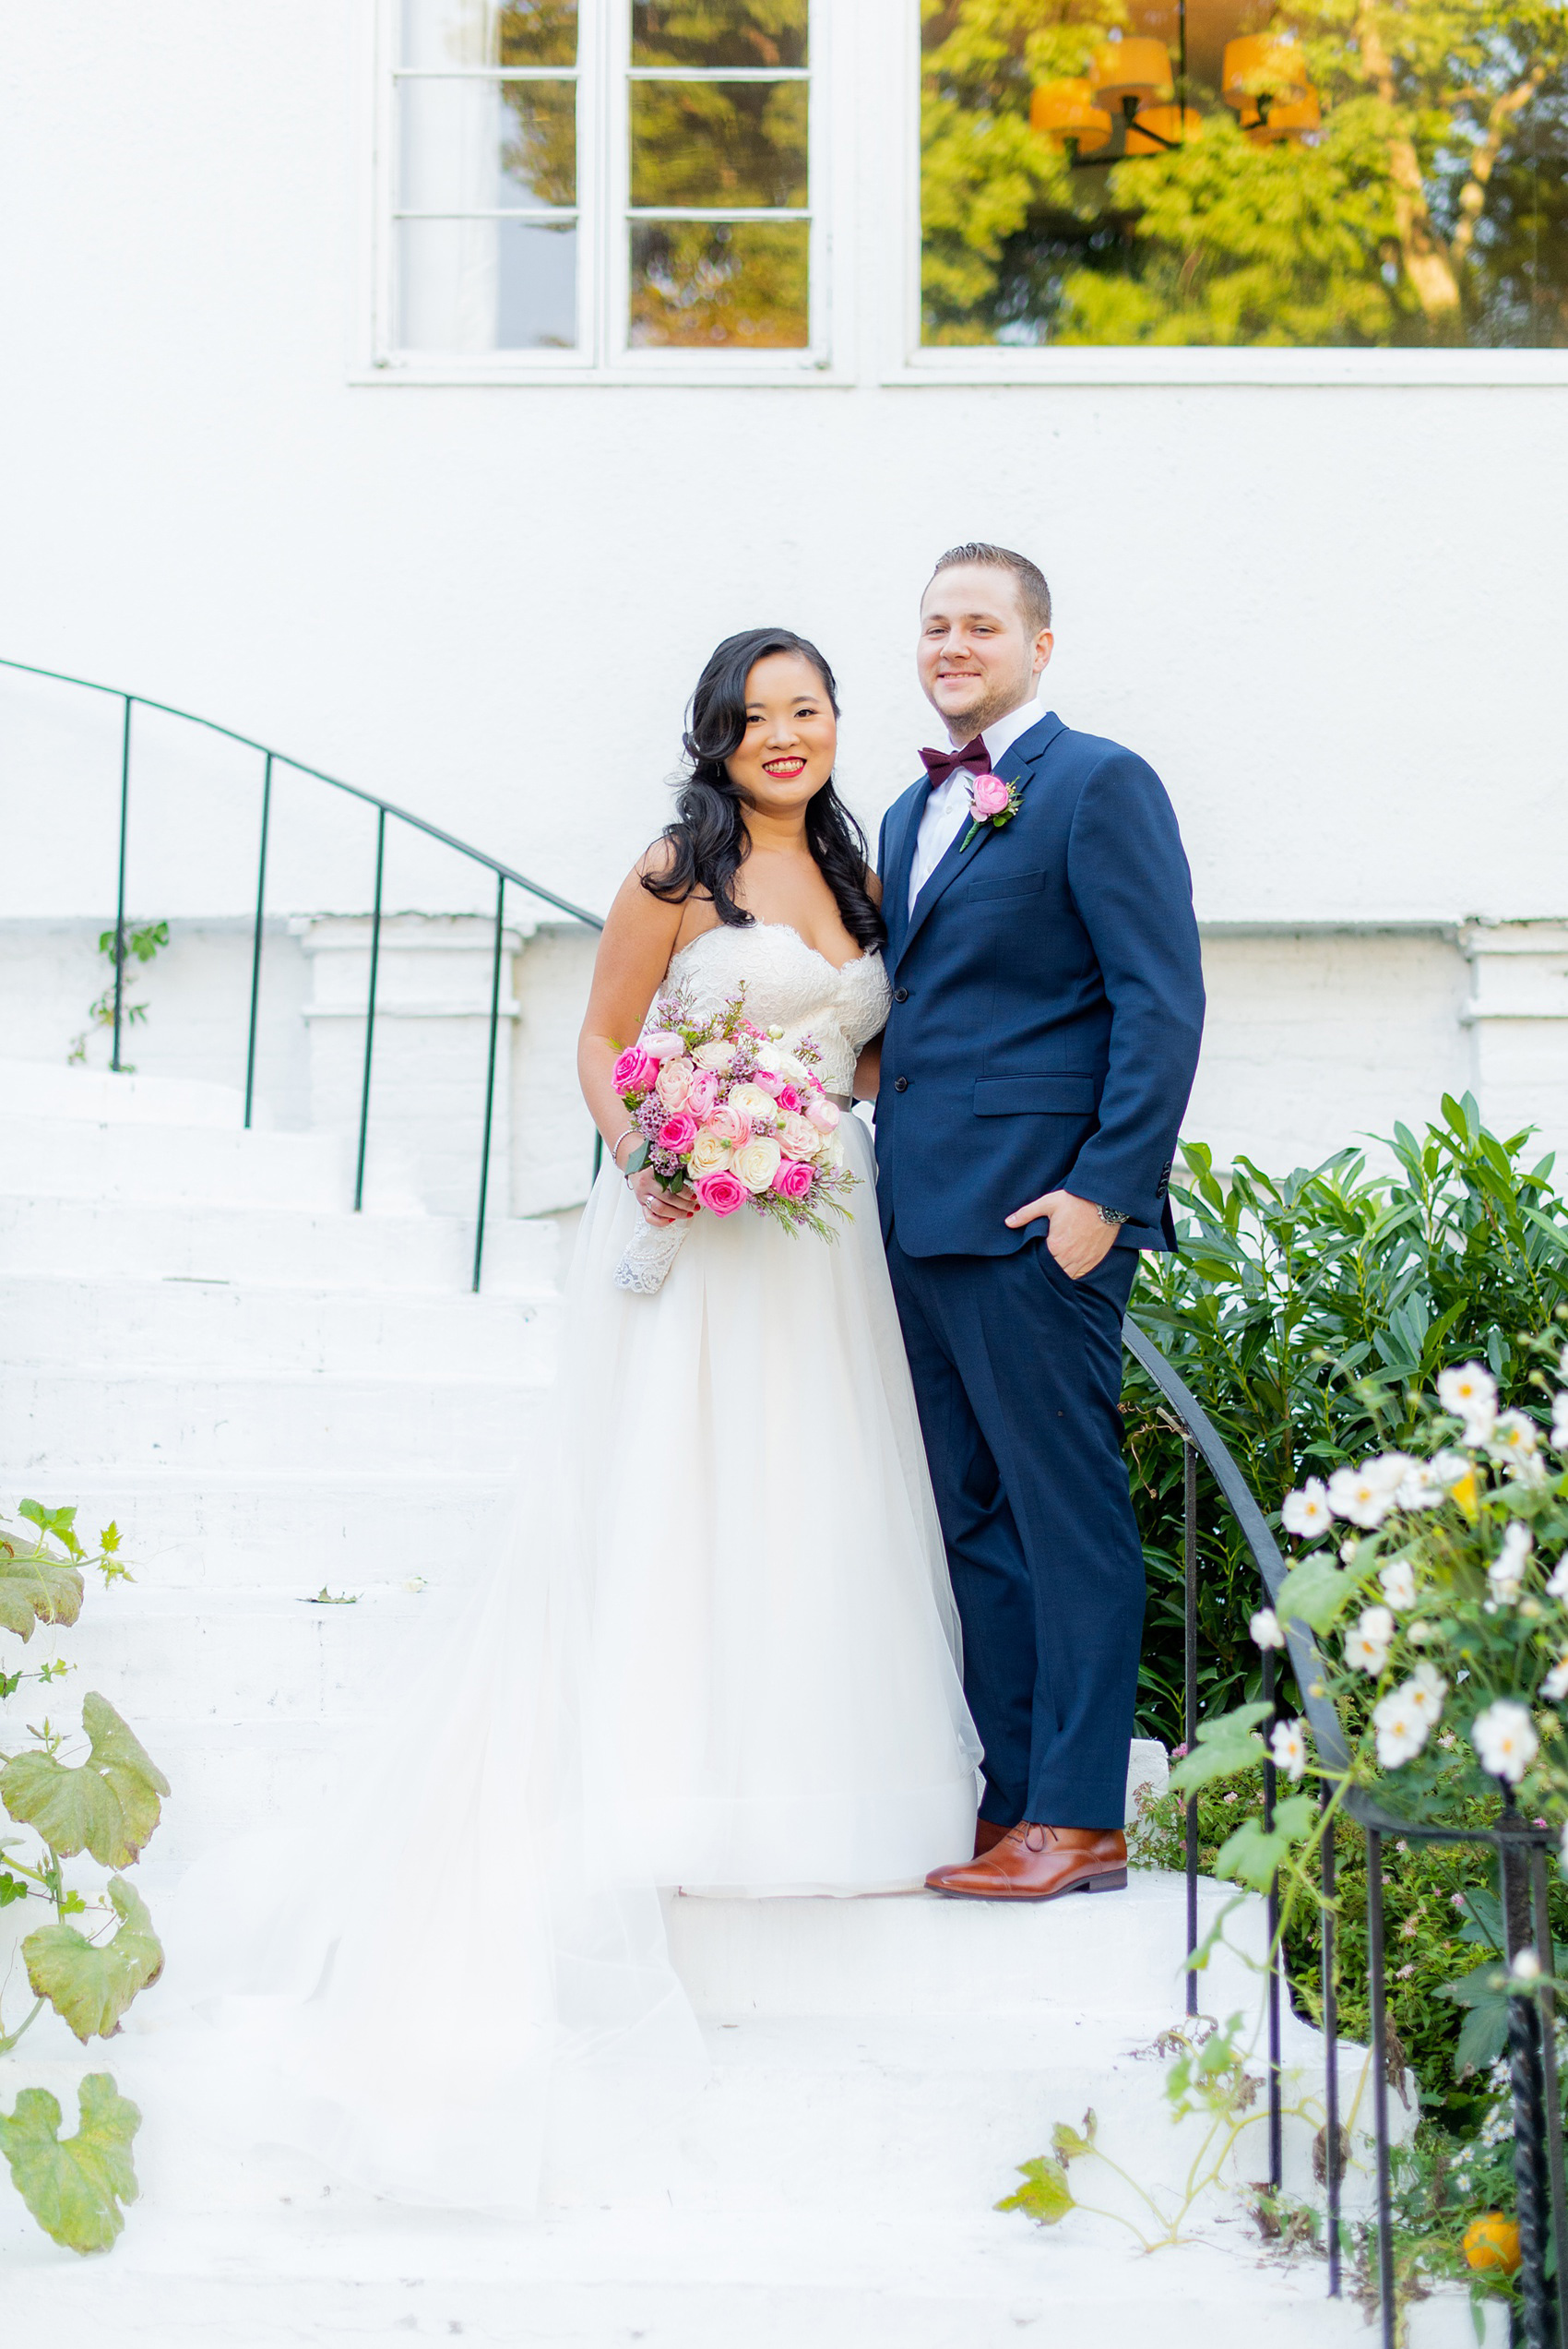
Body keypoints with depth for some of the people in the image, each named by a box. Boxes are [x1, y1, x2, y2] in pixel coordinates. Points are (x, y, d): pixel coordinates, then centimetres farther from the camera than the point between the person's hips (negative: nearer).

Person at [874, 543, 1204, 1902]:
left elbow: (1162, 1003, -10)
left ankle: (1080, 1820, 2)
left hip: (1038, 1215, -8)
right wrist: (884, 1194, 13)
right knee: (973, 1521, 10)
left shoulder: (1099, 785, -4)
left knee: (1066, 1516, -3)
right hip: (923, 1220, 8)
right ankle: (1014, 1800, 18)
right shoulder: (910, 816, 21)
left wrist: (1105, 1189, -18)